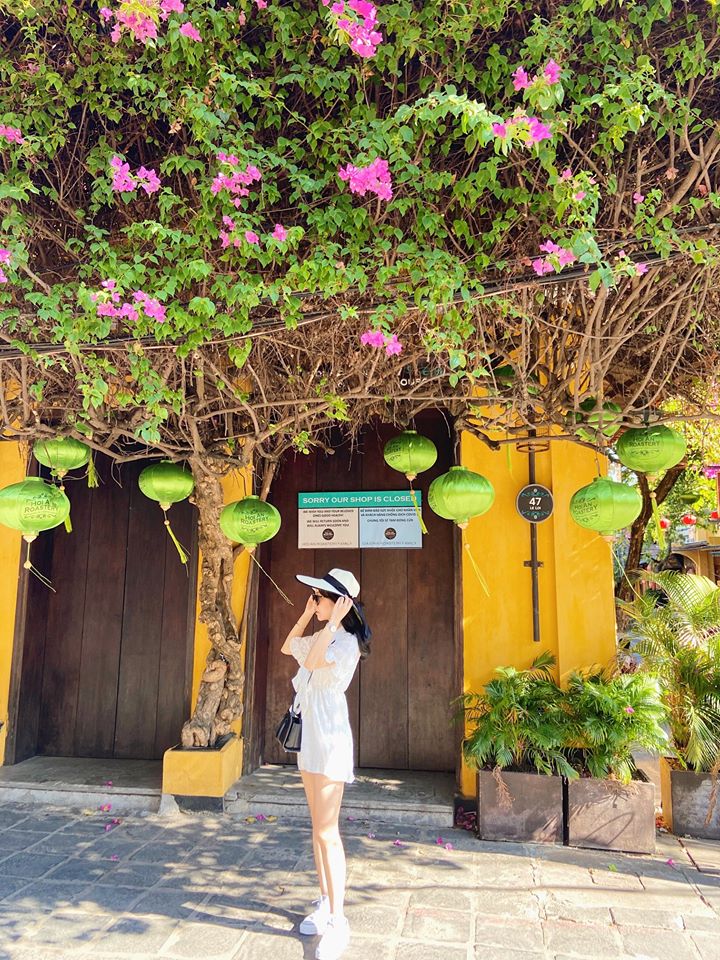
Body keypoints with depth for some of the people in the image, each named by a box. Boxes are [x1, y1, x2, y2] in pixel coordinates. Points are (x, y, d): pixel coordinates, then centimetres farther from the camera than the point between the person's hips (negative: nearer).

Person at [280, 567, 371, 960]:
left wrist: (333, 620, -27)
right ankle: (324, 902, 28)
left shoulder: (347, 643, -17)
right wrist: (306, 616, 13)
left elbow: (314, 660, -34)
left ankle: (337, 921, 2)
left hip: (330, 738, -9)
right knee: (318, 827, 16)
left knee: (326, 832, -7)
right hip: (309, 736, 9)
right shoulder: (322, 637, 11)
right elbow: (288, 648, 25)